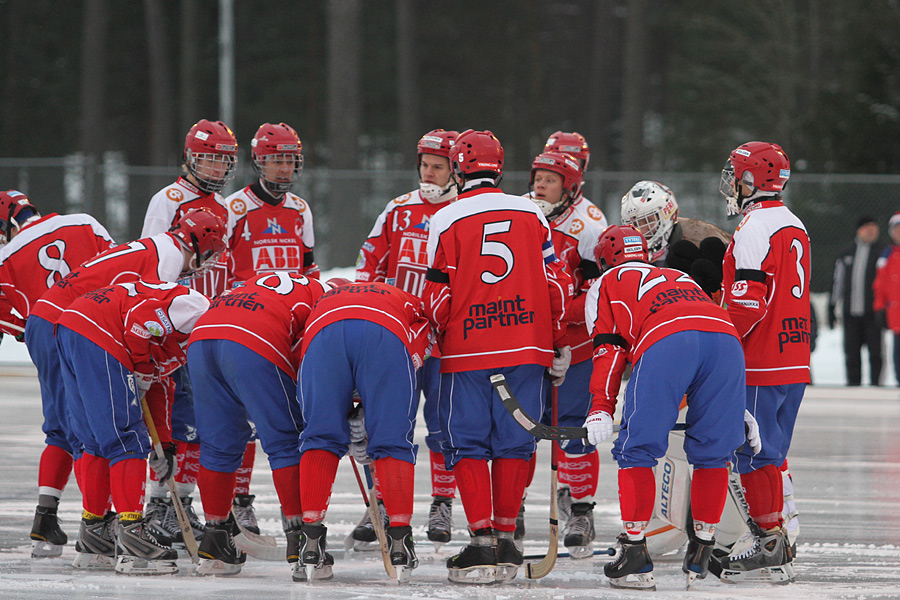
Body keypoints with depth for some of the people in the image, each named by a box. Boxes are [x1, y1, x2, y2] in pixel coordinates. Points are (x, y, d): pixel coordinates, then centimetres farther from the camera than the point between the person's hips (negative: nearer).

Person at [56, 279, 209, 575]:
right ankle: (131, 529, -16)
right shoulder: (196, 305, -3)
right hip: (96, 332, -10)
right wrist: (142, 368, -3)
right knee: (127, 441, -9)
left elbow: (155, 386, 32)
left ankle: (93, 528, 25)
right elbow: (139, 318, -16)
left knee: (98, 441, 19)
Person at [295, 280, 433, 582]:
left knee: (320, 437, 14)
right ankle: (400, 542, 3)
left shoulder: (325, 297, 47)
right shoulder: (410, 303, 40)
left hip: (322, 330, 2)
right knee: (393, 441, 10)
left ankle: (311, 545, 5)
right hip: (385, 332, -1)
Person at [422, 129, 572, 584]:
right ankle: (506, 540, 9)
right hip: (526, 346, 3)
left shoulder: (446, 221, -2)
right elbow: (556, 283, 6)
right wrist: (559, 344, 15)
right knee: (514, 444, 10)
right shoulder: (532, 214, 6)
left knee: (467, 446, 3)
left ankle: (482, 541, -7)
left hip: (466, 349, -2)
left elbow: (438, 293, -3)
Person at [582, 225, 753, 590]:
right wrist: (736, 411, 39)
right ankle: (701, 554, 19)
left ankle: (634, 551, 0)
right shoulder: (678, 277, 44)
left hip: (667, 342, -4)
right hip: (727, 337, 4)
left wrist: (601, 410, 10)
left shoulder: (607, 284, 29)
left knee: (636, 450, 5)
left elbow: (608, 351, 15)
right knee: (712, 452, 16)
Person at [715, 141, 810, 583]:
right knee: (770, 454, 15)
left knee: (752, 455, -5)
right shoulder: (794, 227, 16)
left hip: (760, 366, -9)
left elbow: (748, 303, -21)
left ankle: (770, 546, -7)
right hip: (794, 363, 9)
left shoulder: (755, 229, -14)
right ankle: (773, 542, 18)